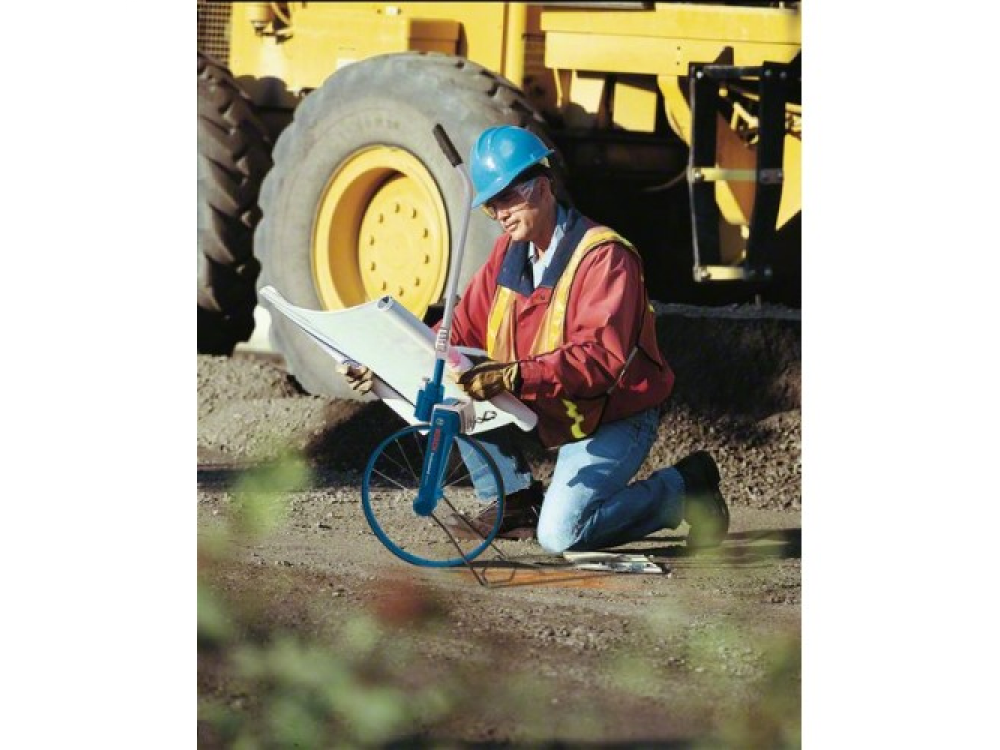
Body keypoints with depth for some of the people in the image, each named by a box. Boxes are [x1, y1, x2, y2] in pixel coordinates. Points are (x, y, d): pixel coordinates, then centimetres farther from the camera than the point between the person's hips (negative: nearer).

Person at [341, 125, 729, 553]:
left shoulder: (604, 256, -21)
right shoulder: (509, 252, 3)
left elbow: (602, 357, -33)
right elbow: (463, 330, 4)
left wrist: (515, 376, -44)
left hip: (614, 417, -7)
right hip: (550, 408, 7)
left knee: (561, 535, -23)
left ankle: (682, 488, 1)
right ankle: (517, 502, 3)